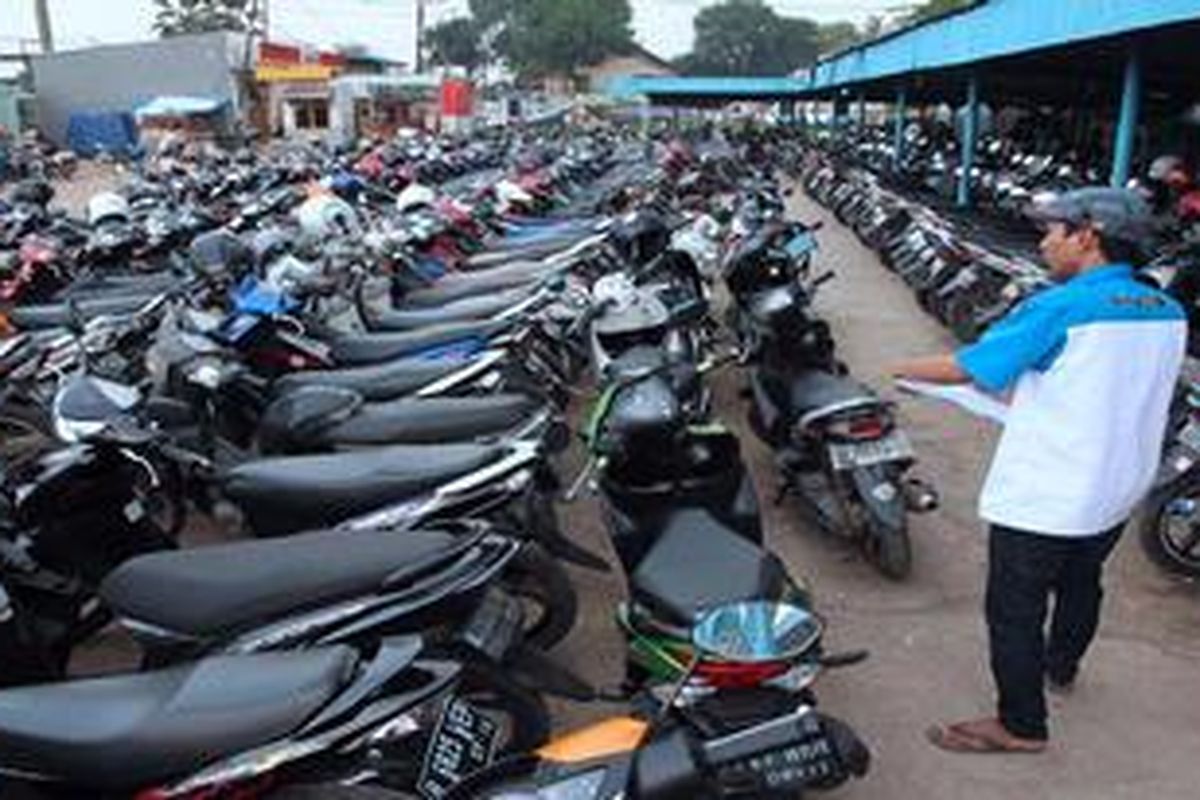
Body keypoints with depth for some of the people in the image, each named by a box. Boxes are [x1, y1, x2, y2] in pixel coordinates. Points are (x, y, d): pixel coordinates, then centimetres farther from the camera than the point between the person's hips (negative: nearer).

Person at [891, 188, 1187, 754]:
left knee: (1014, 609, 6)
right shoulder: (1167, 313, 0)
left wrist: (906, 369, 1)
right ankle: (1061, 667, 51)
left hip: (1042, 498, -8)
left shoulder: (1057, 309, -22)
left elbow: (966, 369, -16)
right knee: (1080, 583, 28)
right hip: (1118, 493, 8)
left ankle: (1021, 725, 17)